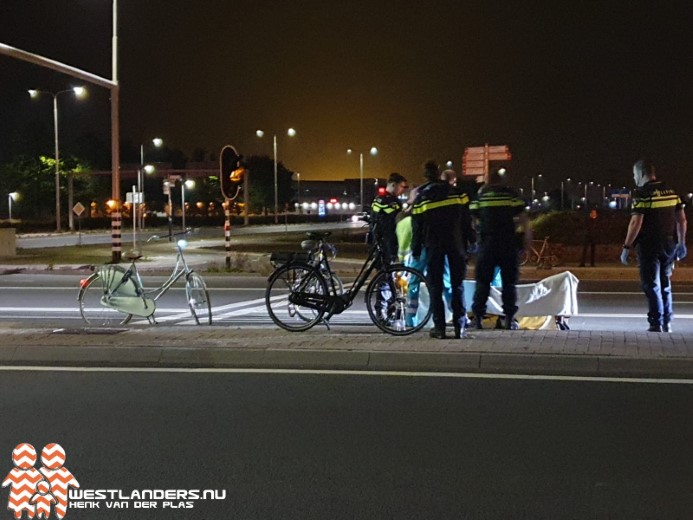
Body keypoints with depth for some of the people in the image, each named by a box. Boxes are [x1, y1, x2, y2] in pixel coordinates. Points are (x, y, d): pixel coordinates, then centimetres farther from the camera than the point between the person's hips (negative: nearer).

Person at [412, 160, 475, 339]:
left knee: (435, 286, 5)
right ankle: (459, 326, 2)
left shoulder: (421, 197, -2)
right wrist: (471, 239, 11)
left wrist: (416, 250, 8)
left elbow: (416, 226, 0)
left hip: (433, 245, -1)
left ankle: (439, 327, 1)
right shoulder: (456, 192, 1)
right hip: (456, 243, 1)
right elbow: (466, 218, 3)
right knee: (458, 284, 7)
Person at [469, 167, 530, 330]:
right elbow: (523, 216, -2)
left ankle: (478, 317, 2)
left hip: (487, 242, 1)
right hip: (508, 242, -1)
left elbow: (473, 217, 5)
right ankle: (509, 318, 1)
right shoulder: (511, 194, 4)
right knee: (509, 281, 5)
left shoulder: (481, 195, 7)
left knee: (483, 281, 7)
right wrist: (527, 236, 6)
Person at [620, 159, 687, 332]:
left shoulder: (642, 193, -11)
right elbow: (681, 219, 11)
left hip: (649, 246, -6)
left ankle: (656, 323, -2)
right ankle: (667, 323, 17)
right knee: (665, 284, 16)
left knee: (651, 285, 0)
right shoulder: (670, 191, 9)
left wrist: (627, 247, -12)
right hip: (669, 245, 6)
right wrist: (681, 242, 19)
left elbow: (636, 223, -17)